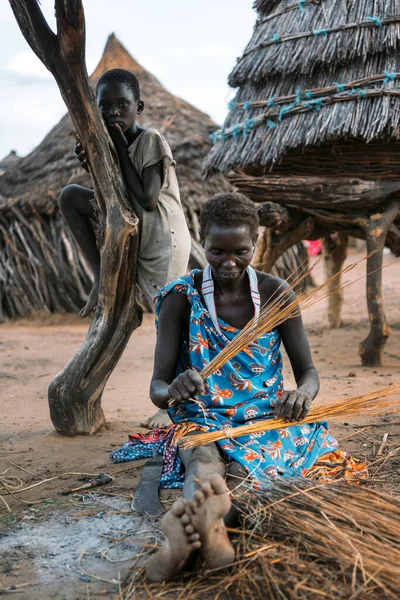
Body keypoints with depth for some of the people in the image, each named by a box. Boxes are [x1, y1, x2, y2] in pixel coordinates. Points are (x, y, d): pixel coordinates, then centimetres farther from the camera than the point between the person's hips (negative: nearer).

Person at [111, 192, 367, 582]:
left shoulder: (276, 294, 0)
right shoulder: (181, 298, -4)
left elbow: (308, 371, 2)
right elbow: (157, 388, -7)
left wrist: (302, 393, -24)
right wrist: (172, 390, -34)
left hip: (266, 419, 1)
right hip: (203, 419, -1)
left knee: (243, 463, -34)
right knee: (204, 458, -37)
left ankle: (188, 526, -59)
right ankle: (209, 526, -66)